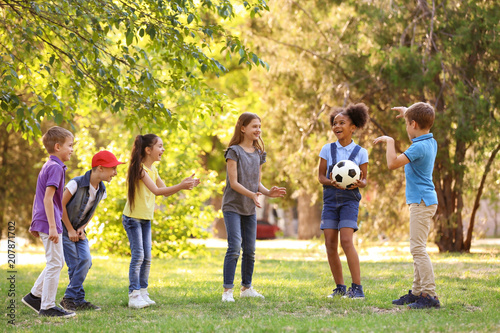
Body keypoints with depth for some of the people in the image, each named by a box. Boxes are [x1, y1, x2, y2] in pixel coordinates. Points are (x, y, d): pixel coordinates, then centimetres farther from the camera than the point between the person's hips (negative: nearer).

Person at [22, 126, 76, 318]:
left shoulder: (48, 166, 16)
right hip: (49, 223, -10)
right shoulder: (55, 167, -15)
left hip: (42, 222, 10)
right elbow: (48, 198, -22)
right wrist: (52, 226, -24)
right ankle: (47, 307, 0)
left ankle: (34, 296, 20)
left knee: (57, 263, 16)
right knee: (55, 263, -4)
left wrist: (35, 224, 24)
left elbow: (41, 197, 20)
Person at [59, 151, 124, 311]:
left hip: (79, 230, 6)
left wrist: (82, 229, -2)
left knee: (86, 260, -7)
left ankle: (70, 299, 1)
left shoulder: (101, 191, -3)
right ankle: (78, 300, 1)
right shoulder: (76, 183, -24)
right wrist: (70, 230, -13)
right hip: (64, 228, -6)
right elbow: (61, 205, -17)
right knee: (74, 264, -9)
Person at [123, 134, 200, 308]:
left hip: (146, 219, 9)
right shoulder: (140, 168, -18)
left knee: (147, 257, 7)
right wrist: (180, 186, -30)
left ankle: (143, 293, 13)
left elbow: (166, 191, 9)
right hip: (133, 217, -9)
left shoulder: (153, 169, 10)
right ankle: (134, 295, -10)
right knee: (138, 255, -12)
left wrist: (185, 183, -4)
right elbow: (156, 191, -27)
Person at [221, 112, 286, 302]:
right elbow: (234, 182, -16)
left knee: (250, 250, 9)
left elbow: (257, 182, 14)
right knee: (234, 247, -14)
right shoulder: (234, 151, -9)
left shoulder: (258, 154, 11)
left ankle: (246, 288, 20)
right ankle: (227, 290, -11)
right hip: (233, 206, -6)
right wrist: (251, 194, -29)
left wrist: (268, 192, -6)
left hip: (250, 209, 7)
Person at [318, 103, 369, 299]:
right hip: (330, 199, 3)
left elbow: (364, 179, 6)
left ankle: (357, 288, -11)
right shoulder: (327, 149, 4)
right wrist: (331, 182, -16)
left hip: (350, 200, -3)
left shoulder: (360, 153, 0)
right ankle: (340, 288, 12)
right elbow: (320, 176, 6)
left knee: (346, 241, -16)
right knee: (330, 244, -1)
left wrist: (359, 184, -18)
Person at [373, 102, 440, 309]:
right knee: (417, 249, 15)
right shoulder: (431, 142, 10)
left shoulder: (419, 147, -19)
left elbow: (393, 163, -24)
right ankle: (417, 292, 20)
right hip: (426, 201, 10)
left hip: (421, 202, -10)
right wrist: (408, 113, 41)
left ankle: (430, 295, -17)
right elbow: (422, 128, 36)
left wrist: (389, 141, -11)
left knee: (418, 249, -13)